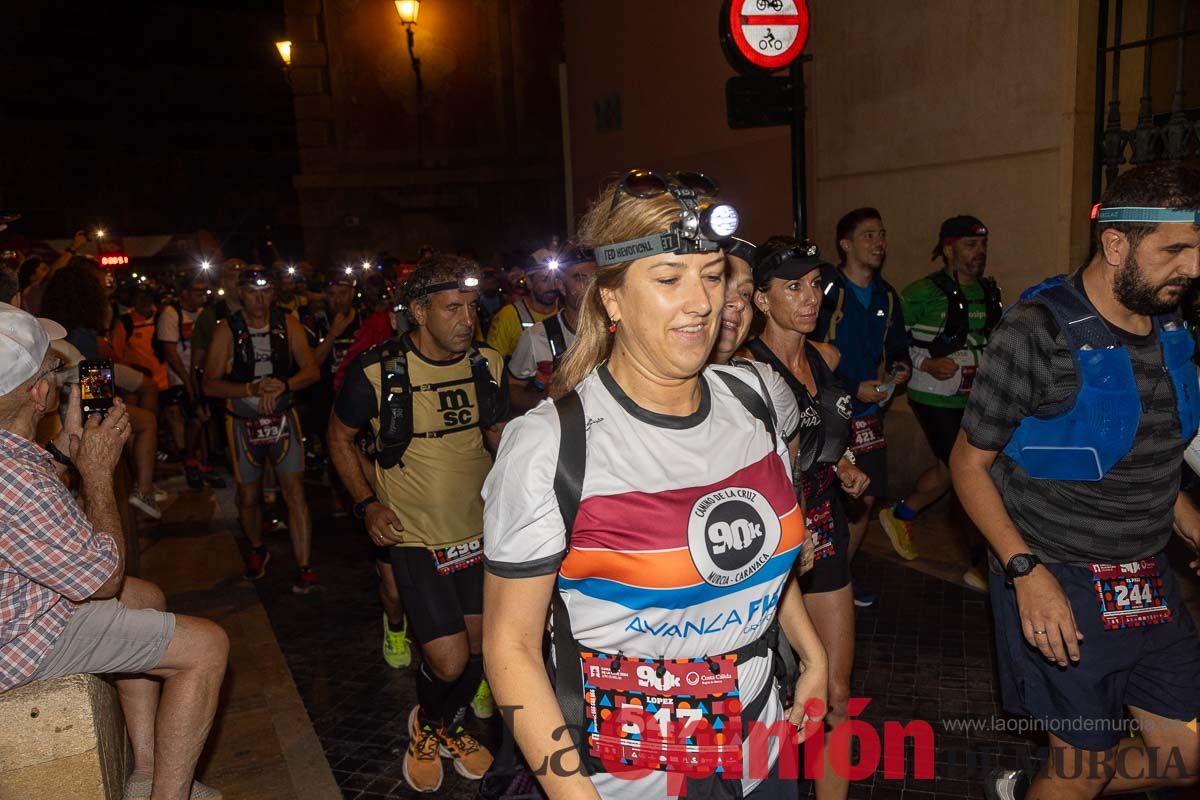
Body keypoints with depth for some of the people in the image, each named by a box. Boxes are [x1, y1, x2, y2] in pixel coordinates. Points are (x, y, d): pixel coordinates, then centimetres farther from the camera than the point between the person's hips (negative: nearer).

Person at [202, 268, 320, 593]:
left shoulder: (288, 324, -3)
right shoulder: (227, 330, -8)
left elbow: (311, 371, -7)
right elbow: (210, 384, -11)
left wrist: (283, 385, -25)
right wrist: (253, 388, -25)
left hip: (283, 419, 0)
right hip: (244, 423, 0)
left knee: (295, 490, -10)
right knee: (249, 496, 14)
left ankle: (304, 567, -7)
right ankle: (257, 549, 41)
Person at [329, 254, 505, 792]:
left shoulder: (486, 364, -5)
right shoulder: (377, 372, -15)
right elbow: (339, 437, 1)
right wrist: (367, 504, -10)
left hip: (479, 527, 4)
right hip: (416, 535, -4)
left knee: (478, 643, 14)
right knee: (449, 661, -7)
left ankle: (450, 726, 46)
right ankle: (425, 726, 30)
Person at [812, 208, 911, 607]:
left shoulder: (887, 297, 10)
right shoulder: (825, 288, -11)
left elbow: (898, 347, 21)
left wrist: (901, 368, -2)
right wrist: (853, 389, -19)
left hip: (868, 414, 7)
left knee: (865, 499, 10)